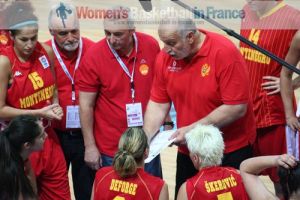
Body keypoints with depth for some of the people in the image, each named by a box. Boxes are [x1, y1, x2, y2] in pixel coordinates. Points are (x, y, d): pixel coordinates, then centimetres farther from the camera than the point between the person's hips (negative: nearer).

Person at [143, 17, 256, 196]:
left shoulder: (225, 53, -20)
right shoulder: (165, 56, -5)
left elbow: (236, 108, -23)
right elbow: (158, 104, 2)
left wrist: (193, 130, -23)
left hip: (231, 151, -4)